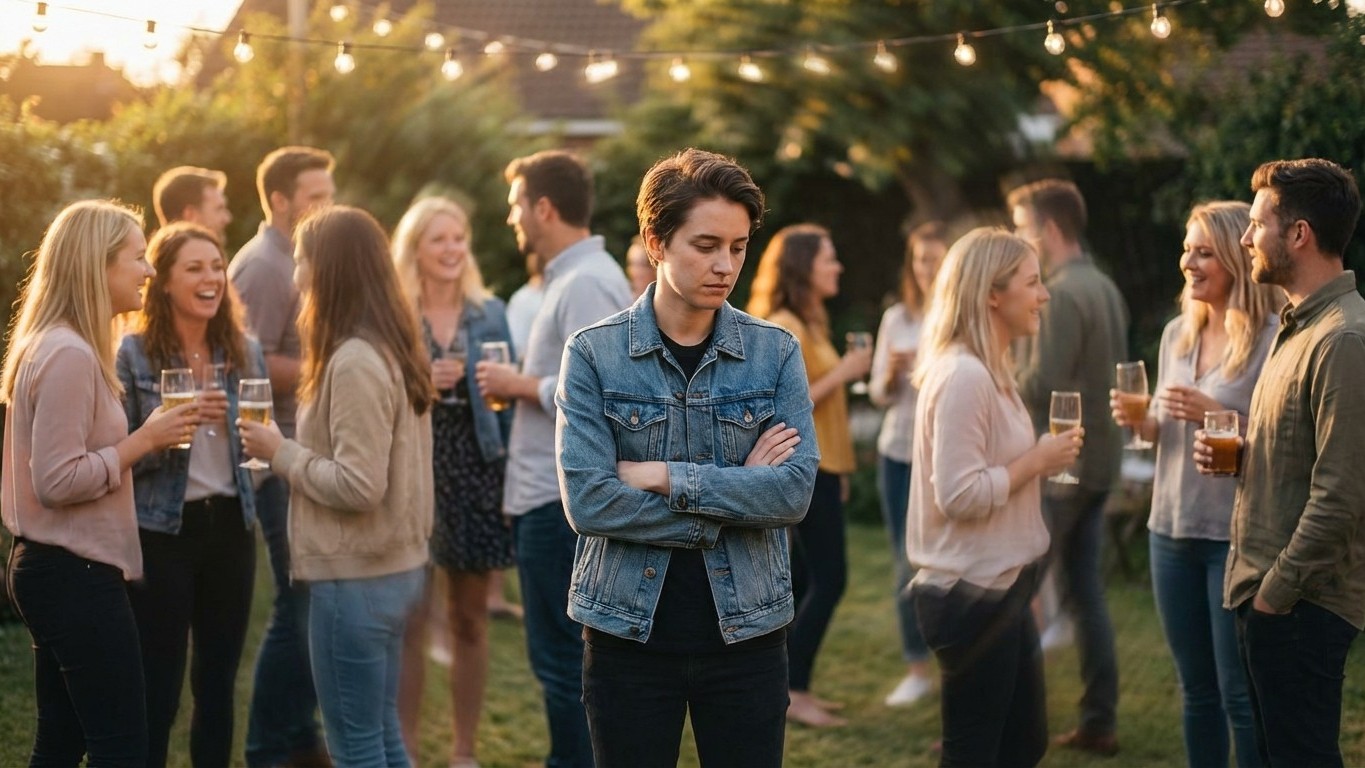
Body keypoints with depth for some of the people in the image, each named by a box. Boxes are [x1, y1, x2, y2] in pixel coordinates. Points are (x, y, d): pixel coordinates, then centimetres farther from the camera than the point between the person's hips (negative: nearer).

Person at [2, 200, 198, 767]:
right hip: (77, 574, -10)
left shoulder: (56, 346, 13)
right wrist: (144, 441, -15)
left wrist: (141, 437, 10)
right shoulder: (70, 355, -19)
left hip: (57, 569, 10)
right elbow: (57, 480, -23)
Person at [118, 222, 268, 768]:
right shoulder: (133, 354, -7)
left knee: (218, 682, 12)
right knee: (158, 687, 1)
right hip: (161, 533, -4)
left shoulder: (244, 351, 6)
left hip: (231, 526, 5)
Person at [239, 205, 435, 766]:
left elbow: (359, 485, -23)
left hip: (355, 577, -9)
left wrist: (281, 454, -11)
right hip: (394, 567, 9)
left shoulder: (354, 362, -19)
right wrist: (294, 451, 11)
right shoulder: (392, 348, 10)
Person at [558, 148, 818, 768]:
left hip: (745, 631, 1)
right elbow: (587, 501, -14)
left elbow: (795, 490, -11)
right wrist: (738, 491, -12)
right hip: (630, 632, -1)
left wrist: (663, 477, -16)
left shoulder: (775, 352, 1)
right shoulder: (594, 354, -5)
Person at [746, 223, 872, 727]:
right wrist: (841, 373, -17)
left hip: (817, 467, 10)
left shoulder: (808, 324, 15)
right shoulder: (784, 328, -15)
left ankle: (792, 687, 15)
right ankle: (793, 691, -5)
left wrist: (837, 469, 15)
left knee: (802, 580, 10)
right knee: (828, 579, -9)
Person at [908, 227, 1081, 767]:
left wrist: (1039, 459, 3)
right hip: (972, 594, -10)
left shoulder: (990, 371, 12)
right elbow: (958, 495, -25)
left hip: (1001, 588, 10)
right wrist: (1038, 461, -16)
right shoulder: (962, 376, -20)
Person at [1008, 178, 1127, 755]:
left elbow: (1042, 387, -22)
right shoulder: (1104, 287, 12)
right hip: (1096, 460, 9)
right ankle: (1099, 723, 14)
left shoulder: (1061, 294, -17)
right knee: (1085, 594, 12)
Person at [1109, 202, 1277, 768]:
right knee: (1196, 689, 15)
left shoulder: (1272, 339, -12)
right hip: (1171, 529, 7)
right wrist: (1138, 421, -2)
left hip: (1238, 535, -7)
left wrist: (1217, 415, -23)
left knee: (1240, 693, -1)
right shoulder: (1177, 333, 10)